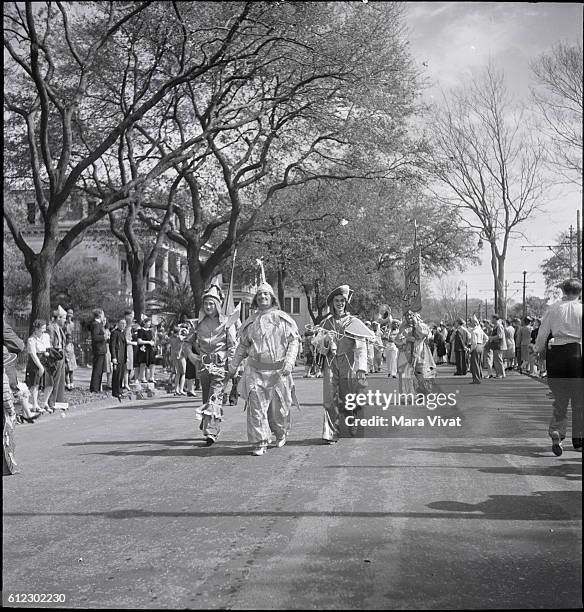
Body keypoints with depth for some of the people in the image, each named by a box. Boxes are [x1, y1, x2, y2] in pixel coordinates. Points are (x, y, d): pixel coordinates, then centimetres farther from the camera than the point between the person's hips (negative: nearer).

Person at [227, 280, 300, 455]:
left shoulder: (283, 319, 3)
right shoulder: (251, 321, 11)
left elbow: (294, 341, 0)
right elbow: (242, 345, 20)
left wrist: (289, 362, -13)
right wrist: (233, 366, 17)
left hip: (278, 371, -1)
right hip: (255, 370, 2)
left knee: (279, 407, 7)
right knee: (256, 406, -8)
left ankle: (281, 434, 34)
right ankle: (260, 443, -3)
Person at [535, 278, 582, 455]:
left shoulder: (553, 309, 2)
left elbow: (542, 334, 2)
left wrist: (539, 350, 18)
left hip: (557, 353, 1)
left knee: (560, 398, 10)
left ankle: (556, 432, -11)